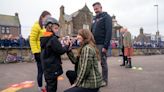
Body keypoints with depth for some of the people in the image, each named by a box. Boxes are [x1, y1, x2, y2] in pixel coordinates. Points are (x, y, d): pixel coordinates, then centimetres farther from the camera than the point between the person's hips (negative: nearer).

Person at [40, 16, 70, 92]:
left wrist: (61, 44, 9)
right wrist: (66, 46, -2)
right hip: (52, 67, -9)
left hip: (47, 67, 9)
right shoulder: (53, 39, -19)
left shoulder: (44, 39, 10)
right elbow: (60, 51, -18)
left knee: (49, 85, 20)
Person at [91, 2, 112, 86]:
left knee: (103, 62, 1)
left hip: (102, 44, -6)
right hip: (94, 44, 6)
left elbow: (109, 32, -12)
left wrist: (105, 46, -20)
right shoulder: (94, 18, 18)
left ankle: (105, 80, 14)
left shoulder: (106, 17, -2)